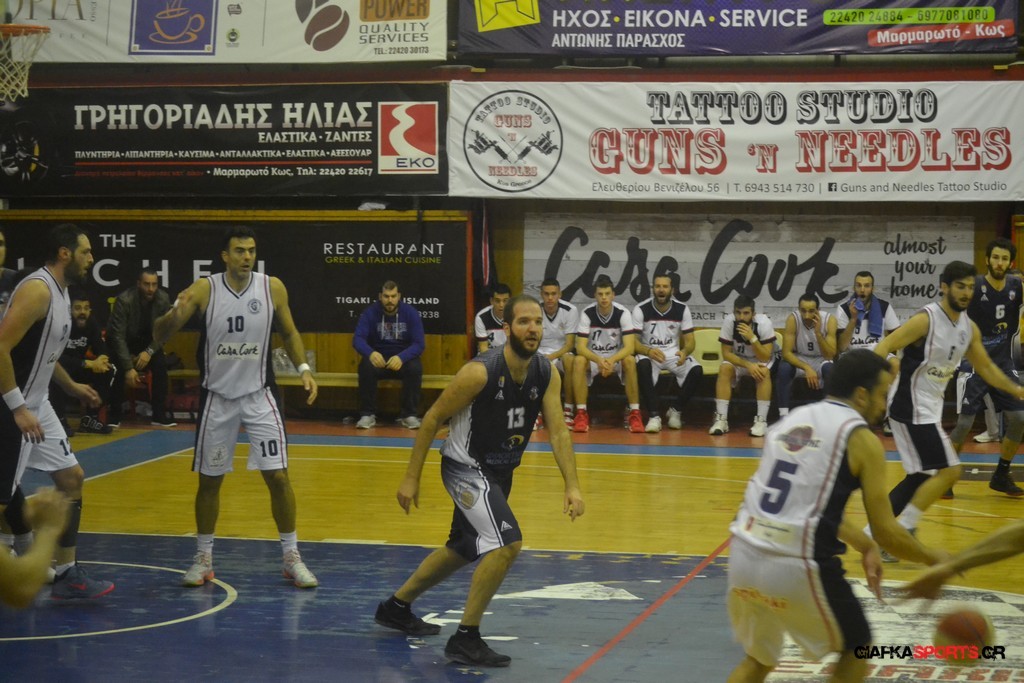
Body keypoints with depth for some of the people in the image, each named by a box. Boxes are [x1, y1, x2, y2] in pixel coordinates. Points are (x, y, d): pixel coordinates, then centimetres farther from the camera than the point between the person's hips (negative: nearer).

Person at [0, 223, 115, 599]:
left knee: (72, 479, 11)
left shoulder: (60, 293, 10)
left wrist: (71, 386, 27)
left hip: (37, 405, 10)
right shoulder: (36, 290, -20)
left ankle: (67, 575, 17)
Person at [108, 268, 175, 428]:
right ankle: (114, 416, -11)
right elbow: (118, 336, -32)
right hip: (122, 340, -3)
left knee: (160, 365, -16)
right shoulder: (124, 300, -32)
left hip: (147, 340, 3)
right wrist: (129, 368, -36)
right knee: (119, 368, -25)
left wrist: (149, 351, -23)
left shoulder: (163, 299, -21)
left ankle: (159, 416, -6)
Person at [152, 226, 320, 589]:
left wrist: (303, 368, -6)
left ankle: (291, 557, 8)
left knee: (278, 476, -4)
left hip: (259, 396, 0)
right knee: (209, 480, 7)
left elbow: (289, 332, 10)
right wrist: (175, 315, -32)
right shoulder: (204, 290, -10)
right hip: (217, 397, 0)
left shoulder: (272, 288, -6)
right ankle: (203, 558, 22)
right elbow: (158, 337, -10)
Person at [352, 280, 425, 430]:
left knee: (415, 368, -33)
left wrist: (401, 358, -34)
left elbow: (419, 344, -13)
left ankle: (409, 415, -19)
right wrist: (371, 353, -38)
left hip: (403, 358, 0)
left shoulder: (411, 313, -7)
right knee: (366, 367, -33)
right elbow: (358, 339, -15)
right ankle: (367, 414, -20)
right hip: (378, 358, 0)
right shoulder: (370, 313, -6)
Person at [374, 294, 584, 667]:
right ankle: (466, 639, -13)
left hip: (500, 471, 8)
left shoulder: (546, 374, -9)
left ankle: (396, 607, 43)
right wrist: (411, 478, -15)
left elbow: (558, 431, -12)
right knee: (507, 542, -24)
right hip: (465, 467, -8)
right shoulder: (480, 372, -26)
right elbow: (433, 418, -16)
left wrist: (572, 486, -24)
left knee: (464, 549, 22)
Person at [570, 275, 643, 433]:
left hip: (616, 358, 0)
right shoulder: (587, 313, -14)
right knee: (579, 361, -32)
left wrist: (612, 360, -41)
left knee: (630, 361, -33)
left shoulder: (623, 313, -15)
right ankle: (581, 413, -26)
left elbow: (630, 346, -22)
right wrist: (599, 360, -39)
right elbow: (580, 347, -19)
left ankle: (634, 413, -25)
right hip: (593, 358, 0)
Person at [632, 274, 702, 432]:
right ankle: (654, 415, -31)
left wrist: (684, 351, -26)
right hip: (649, 354, -2)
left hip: (674, 355, 2)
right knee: (643, 366, -38)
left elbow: (690, 341, -1)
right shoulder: (641, 309, -10)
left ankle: (675, 409, -3)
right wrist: (648, 351, -34)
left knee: (697, 371, -26)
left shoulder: (682, 309, -3)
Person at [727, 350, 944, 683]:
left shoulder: (792, 419, 18)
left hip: (743, 555, 6)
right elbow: (886, 532, -1)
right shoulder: (862, 439, -2)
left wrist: (864, 545, 35)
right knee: (855, 650, 20)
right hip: (796, 565, -6)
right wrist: (933, 559, 17)